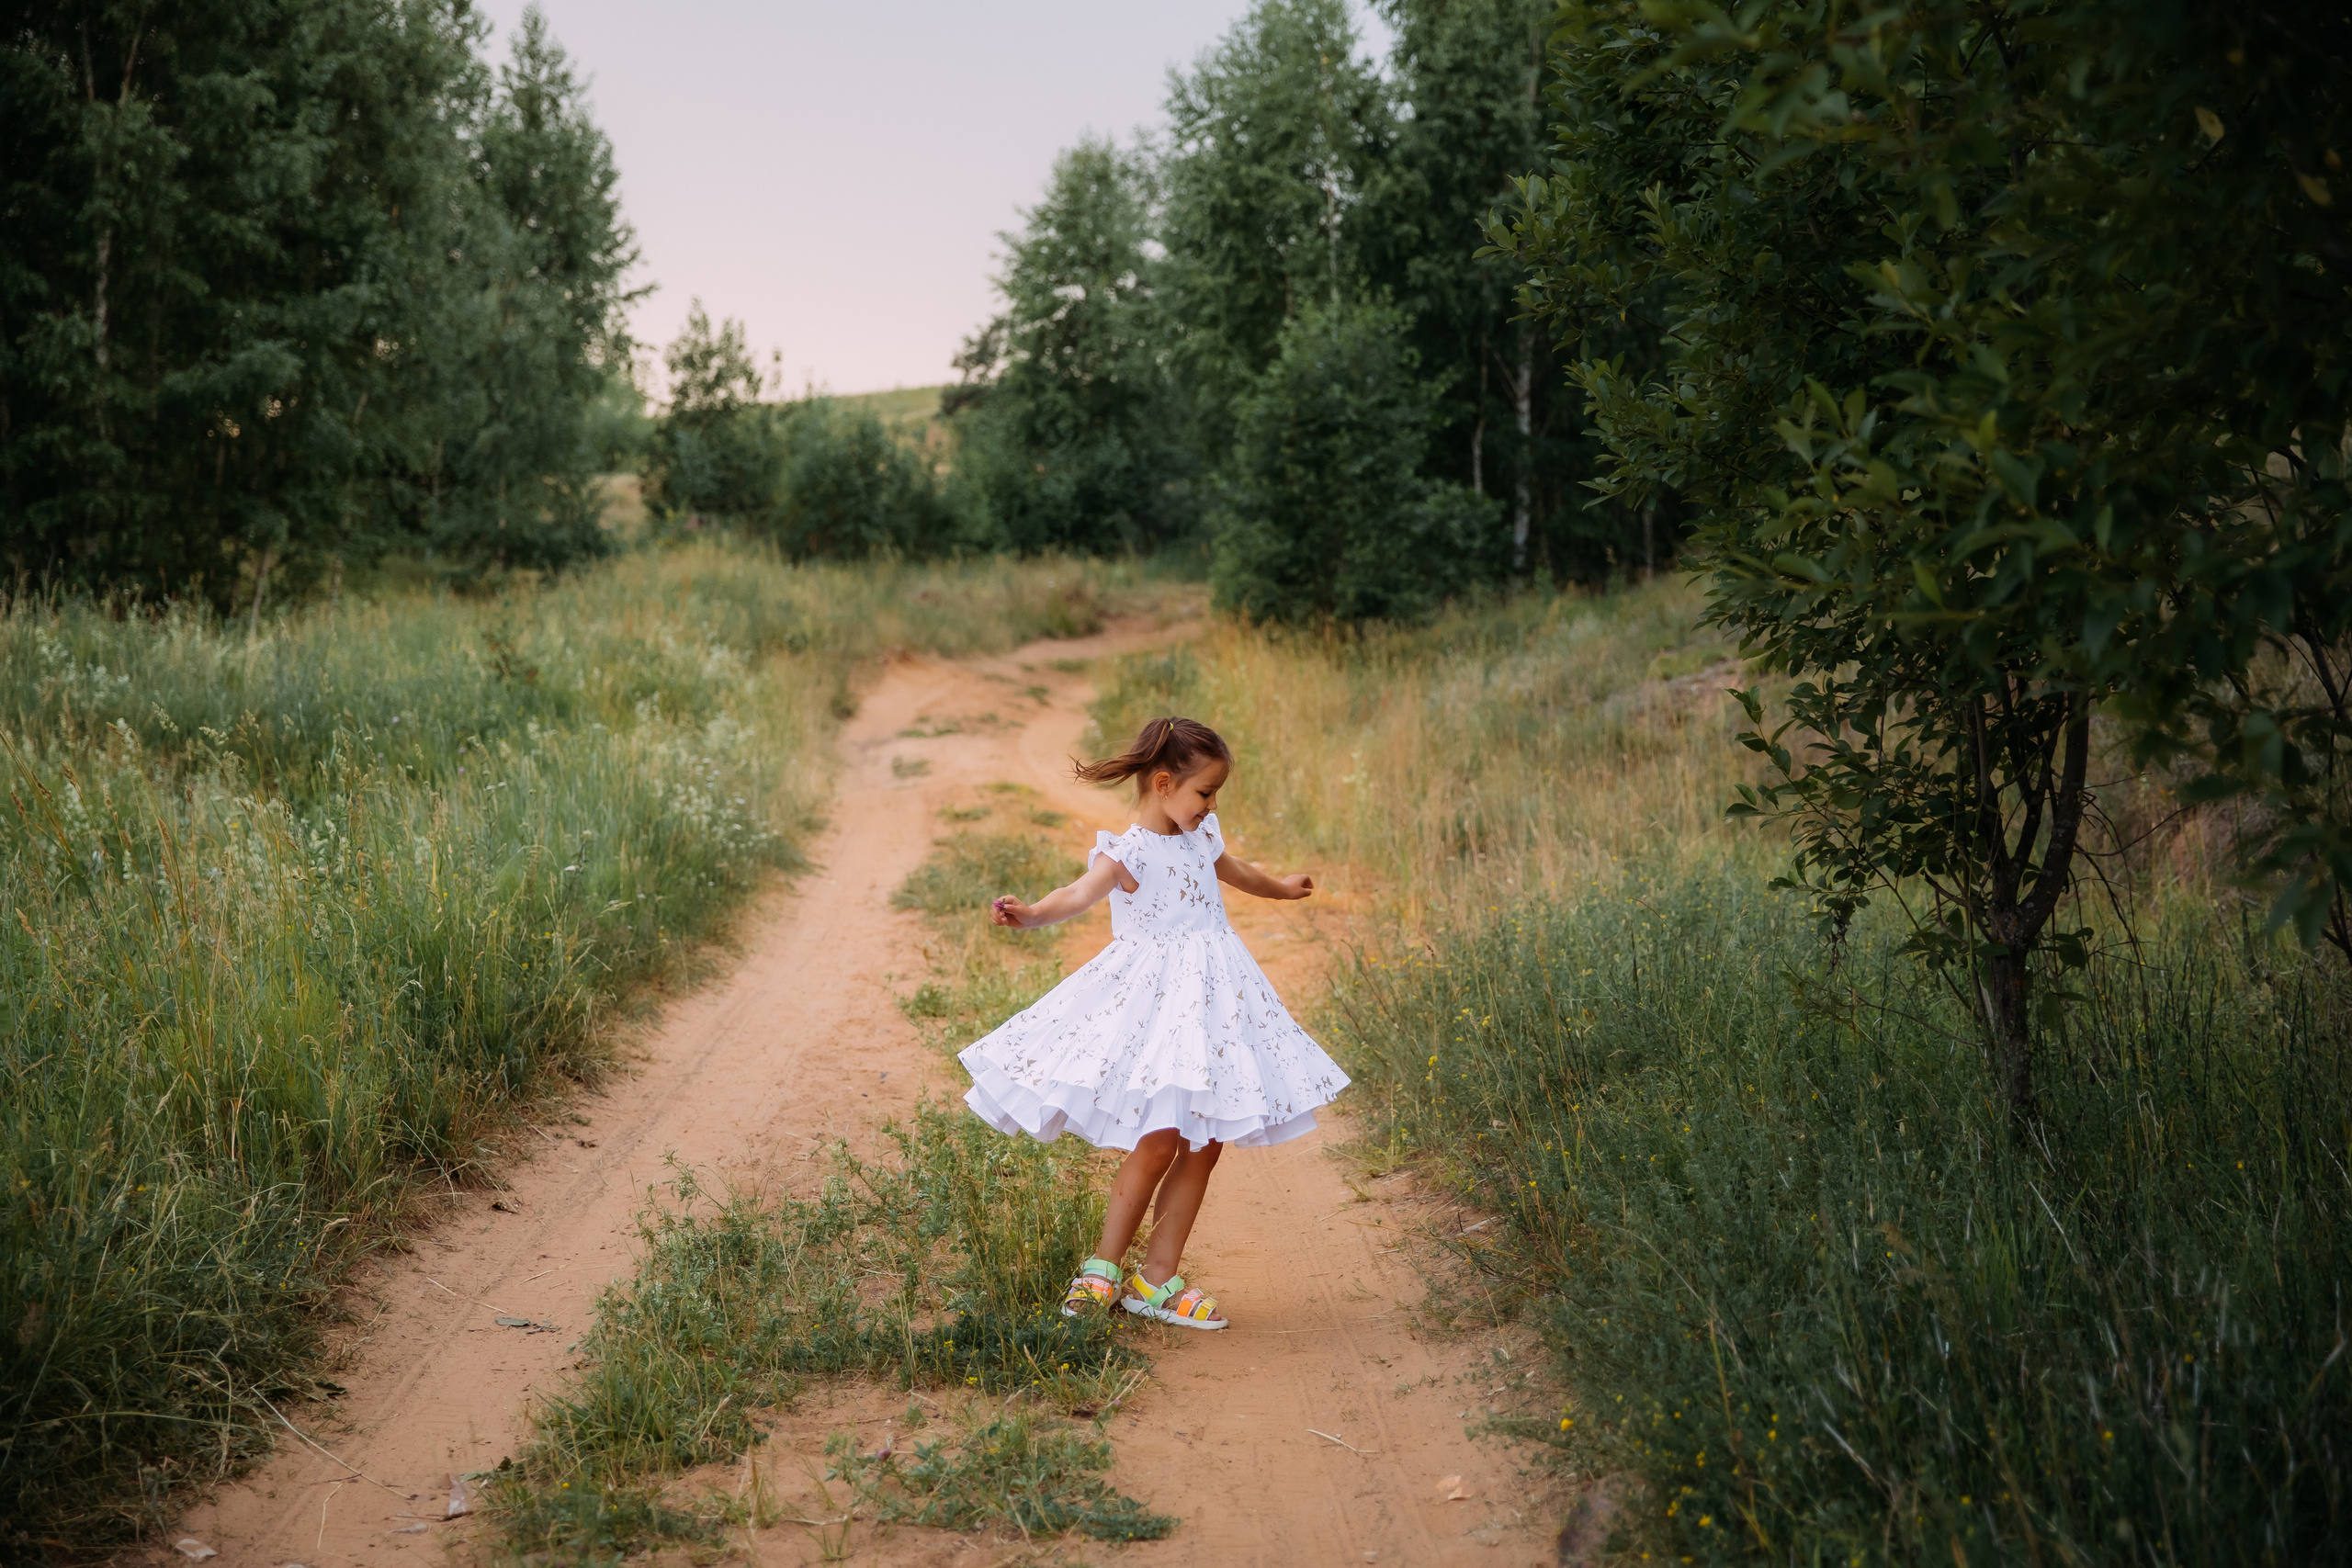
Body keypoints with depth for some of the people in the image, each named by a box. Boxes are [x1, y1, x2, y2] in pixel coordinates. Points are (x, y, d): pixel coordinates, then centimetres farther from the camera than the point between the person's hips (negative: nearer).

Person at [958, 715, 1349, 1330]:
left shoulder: (1200, 836, 12)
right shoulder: (1129, 852, -13)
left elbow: (1232, 870, 35)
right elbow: (1080, 893, -33)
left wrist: (1278, 887, 54)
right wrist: (1030, 913, -54)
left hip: (1212, 1000, 8)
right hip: (1155, 1002, -8)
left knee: (1204, 1144, 5)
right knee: (1158, 1140, -14)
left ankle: (1157, 1280, 12)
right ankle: (1103, 1269, 3)